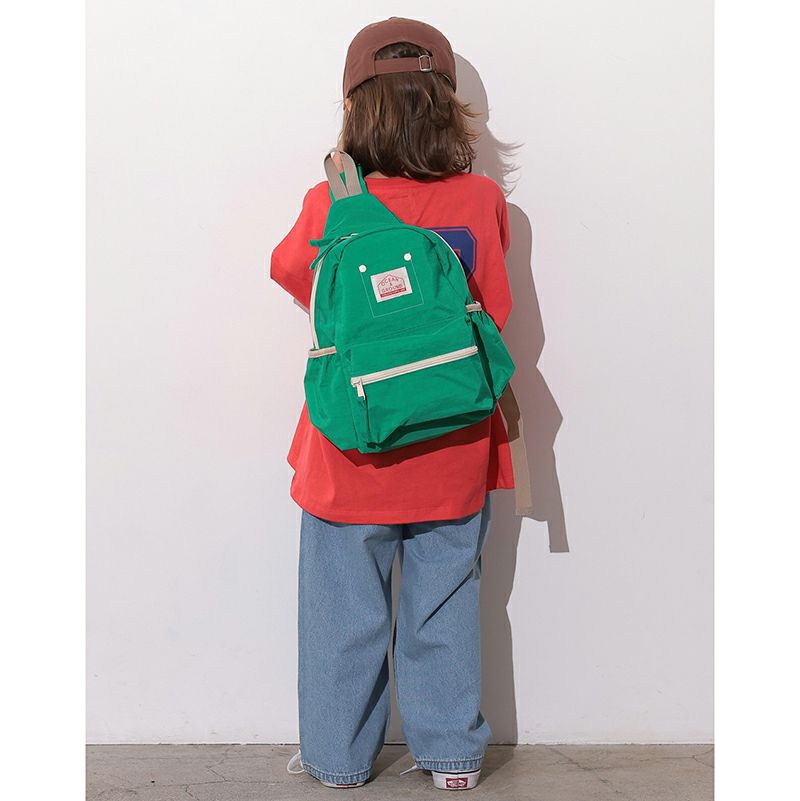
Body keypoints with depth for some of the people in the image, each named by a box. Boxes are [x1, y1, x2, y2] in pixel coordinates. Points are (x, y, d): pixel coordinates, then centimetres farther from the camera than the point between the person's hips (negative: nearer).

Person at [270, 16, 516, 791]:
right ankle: (452, 754, 27)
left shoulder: (330, 205, -13)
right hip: (453, 453, 2)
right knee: (444, 604, 16)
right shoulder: (483, 200, -8)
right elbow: (492, 310, 4)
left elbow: (290, 270, 6)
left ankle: (337, 757, 27)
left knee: (345, 612, 13)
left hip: (352, 456, -2)